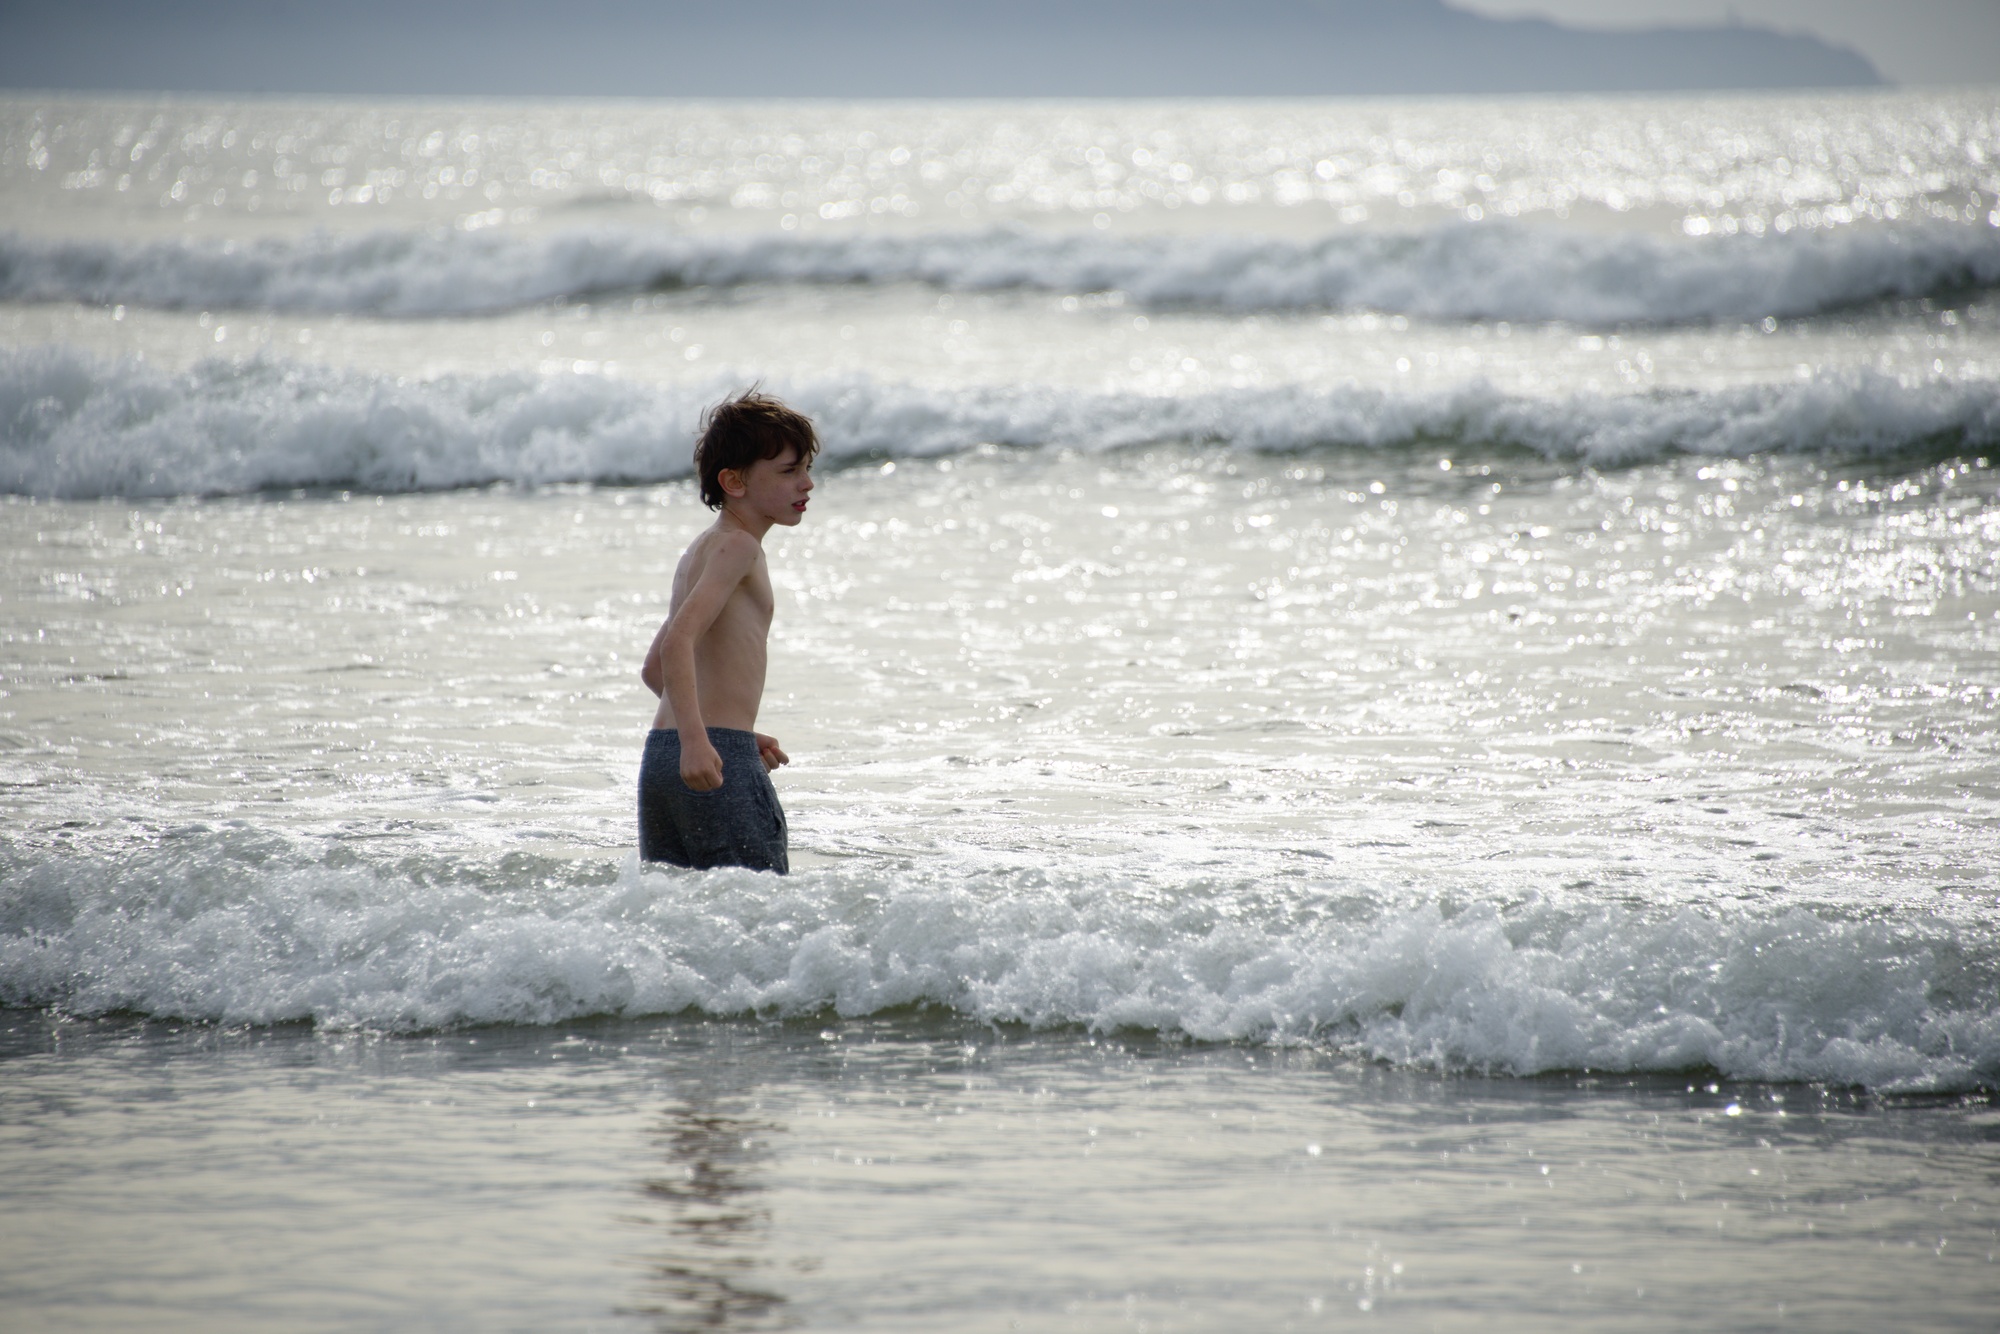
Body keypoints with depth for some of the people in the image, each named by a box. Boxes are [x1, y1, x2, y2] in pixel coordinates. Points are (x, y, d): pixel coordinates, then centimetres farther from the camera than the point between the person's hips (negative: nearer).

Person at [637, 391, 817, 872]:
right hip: (718, 762, -9)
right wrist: (696, 738, -33)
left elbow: (654, 667, 29)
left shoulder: (701, 549, 23)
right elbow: (679, 640, -21)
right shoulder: (737, 545, -6)